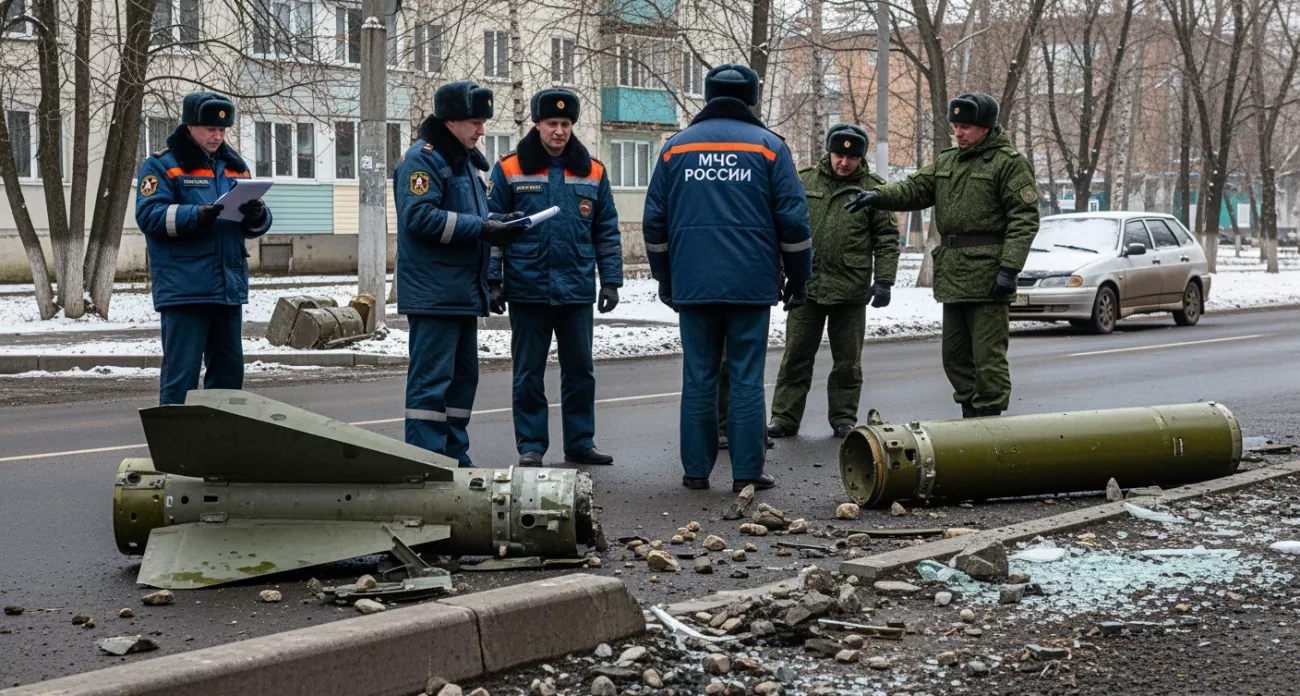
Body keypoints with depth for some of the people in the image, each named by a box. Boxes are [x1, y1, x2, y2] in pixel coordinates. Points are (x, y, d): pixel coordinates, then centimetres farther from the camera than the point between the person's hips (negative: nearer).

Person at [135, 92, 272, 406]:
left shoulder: (234, 165, 17)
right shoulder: (161, 165, -1)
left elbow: (254, 225, 16)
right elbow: (149, 215, -13)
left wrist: (257, 215, -9)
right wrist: (196, 215, -27)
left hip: (230, 286, 6)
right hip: (184, 288, -6)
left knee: (229, 368, 14)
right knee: (181, 370, -7)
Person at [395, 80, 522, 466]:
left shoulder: (463, 160, 19)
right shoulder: (422, 159, -11)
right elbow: (420, 217, -22)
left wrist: (495, 222, 5)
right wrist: (480, 228, -22)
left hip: (464, 291, 10)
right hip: (434, 293, -10)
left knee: (463, 376, 13)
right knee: (432, 378, -10)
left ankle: (454, 457, 21)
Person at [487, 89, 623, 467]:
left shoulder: (592, 172, 7)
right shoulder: (510, 170, 0)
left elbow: (607, 232, 10)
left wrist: (611, 280, 5)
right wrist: (493, 281, -5)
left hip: (577, 291, 2)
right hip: (527, 290, -2)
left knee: (580, 371, 9)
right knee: (528, 374, 4)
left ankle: (580, 442, 19)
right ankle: (530, 445, 12)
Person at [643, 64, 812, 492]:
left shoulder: (676, 147, 9)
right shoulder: (768, 146, 2)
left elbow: (655, 222, 11)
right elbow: (793, 221, -1)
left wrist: (664, 279, 20)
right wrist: (798, 279, 9)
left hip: (692, 284, 2)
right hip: (751, 283, -2)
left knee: (698, 378, 6)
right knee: (746, 378, 0)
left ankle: (696, 470, 9)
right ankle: (747, 473, 1)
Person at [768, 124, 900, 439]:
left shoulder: (873, 189, 1)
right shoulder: (804, 182, 6)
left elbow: (887, 239, 1)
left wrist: (883, 281, -7)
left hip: (850, 291, -1)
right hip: (806, 285, 1)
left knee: (847, 360, 8)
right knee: (796, 356, 5)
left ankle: (844, 418, 19)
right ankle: (785, 417, 10)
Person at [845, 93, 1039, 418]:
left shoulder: (1009, 163, -7)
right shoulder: (946, 162, 17)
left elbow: (1024, 218, -13)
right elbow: (916, 189, 10)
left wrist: (1009, 268, -20)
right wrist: (879, 196, -9)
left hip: (986, 276, -8)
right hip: (952, 275, 8)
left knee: (987, 357, -5)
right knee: (955, 355, 14)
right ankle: (970, 417, 24)